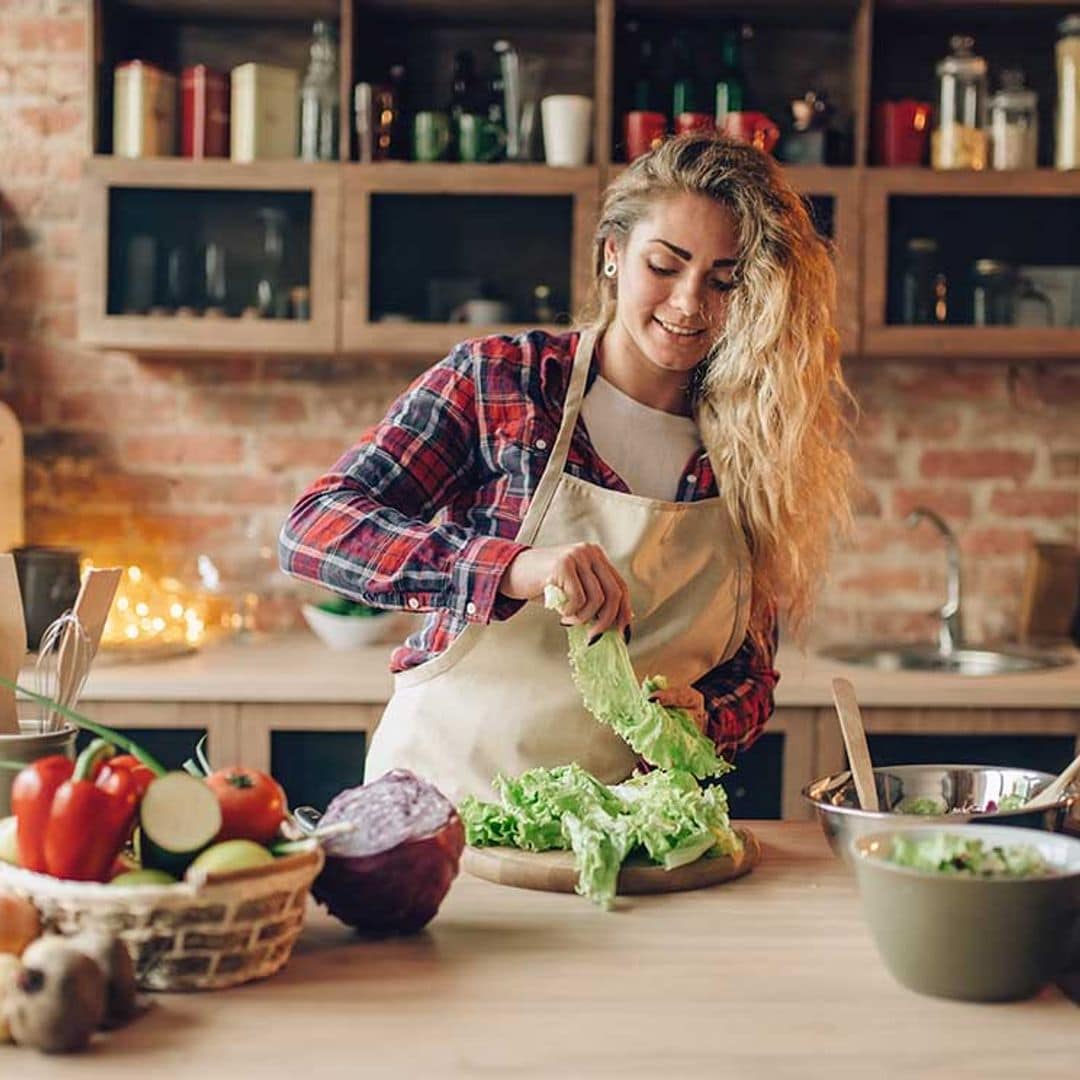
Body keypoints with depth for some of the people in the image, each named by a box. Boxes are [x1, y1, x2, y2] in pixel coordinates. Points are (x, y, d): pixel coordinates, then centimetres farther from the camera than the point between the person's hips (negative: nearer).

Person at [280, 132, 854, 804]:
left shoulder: (753, 448, 5)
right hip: (445, 793, -4)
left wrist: (699, 716, -12)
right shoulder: (496, 381, -3)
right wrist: (514, 568, -27)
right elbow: (313, 528, -13)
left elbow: (751, 676, 11)